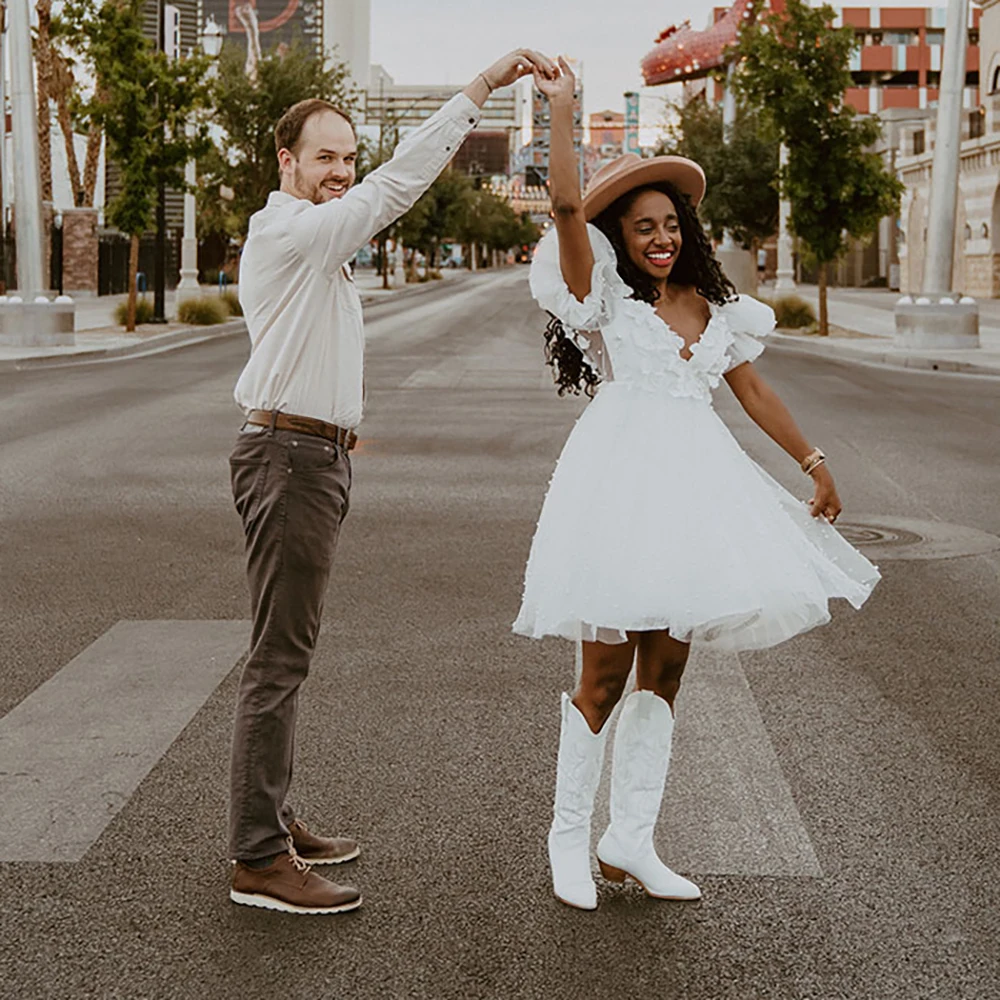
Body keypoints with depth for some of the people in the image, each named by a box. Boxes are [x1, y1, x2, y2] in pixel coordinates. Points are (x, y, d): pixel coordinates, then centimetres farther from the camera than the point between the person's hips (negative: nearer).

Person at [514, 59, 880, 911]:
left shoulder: (716, 310, 15)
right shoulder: (604, 296, 0)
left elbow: (754, 391, 20)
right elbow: (568, 207, -14)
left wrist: (814, 461, 20)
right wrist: (561, 109, -13)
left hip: (693, 485, 6)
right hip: (621, 479, -5)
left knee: (664, 670, 7)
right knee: (606, 672, -4)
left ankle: (630, 842, 15)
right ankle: (569, 839, 10)